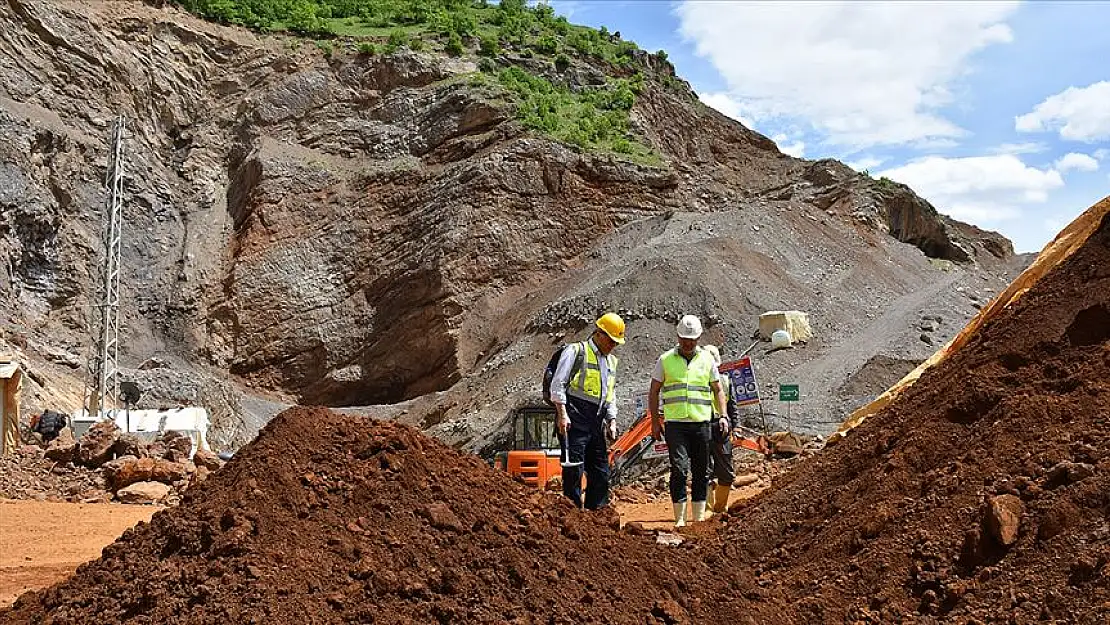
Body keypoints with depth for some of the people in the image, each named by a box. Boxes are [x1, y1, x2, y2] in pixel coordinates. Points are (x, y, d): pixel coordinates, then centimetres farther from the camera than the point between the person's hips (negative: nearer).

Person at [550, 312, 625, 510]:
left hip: (597, 423, 8)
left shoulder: (611, 361, 22)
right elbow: (557, 384, -7)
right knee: (574, 470, -7)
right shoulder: (576, 351, -1)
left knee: (601, 473, 8)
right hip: (574, 421, -8)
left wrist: (612, 421, 14)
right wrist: (562, 414, -15)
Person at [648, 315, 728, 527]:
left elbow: (718, 390, 15)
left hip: (701, 422, 2)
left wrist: (723, 416, 2)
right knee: (679, 468, -11)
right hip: (675, 423, -2)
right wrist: (655, 421, 4)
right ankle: (679, 518, -5)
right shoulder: (665, 360, 5)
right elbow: (654, 392, 9)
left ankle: (699, 517, 15)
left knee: (701, 471, 7)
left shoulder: (707, 359, 10)